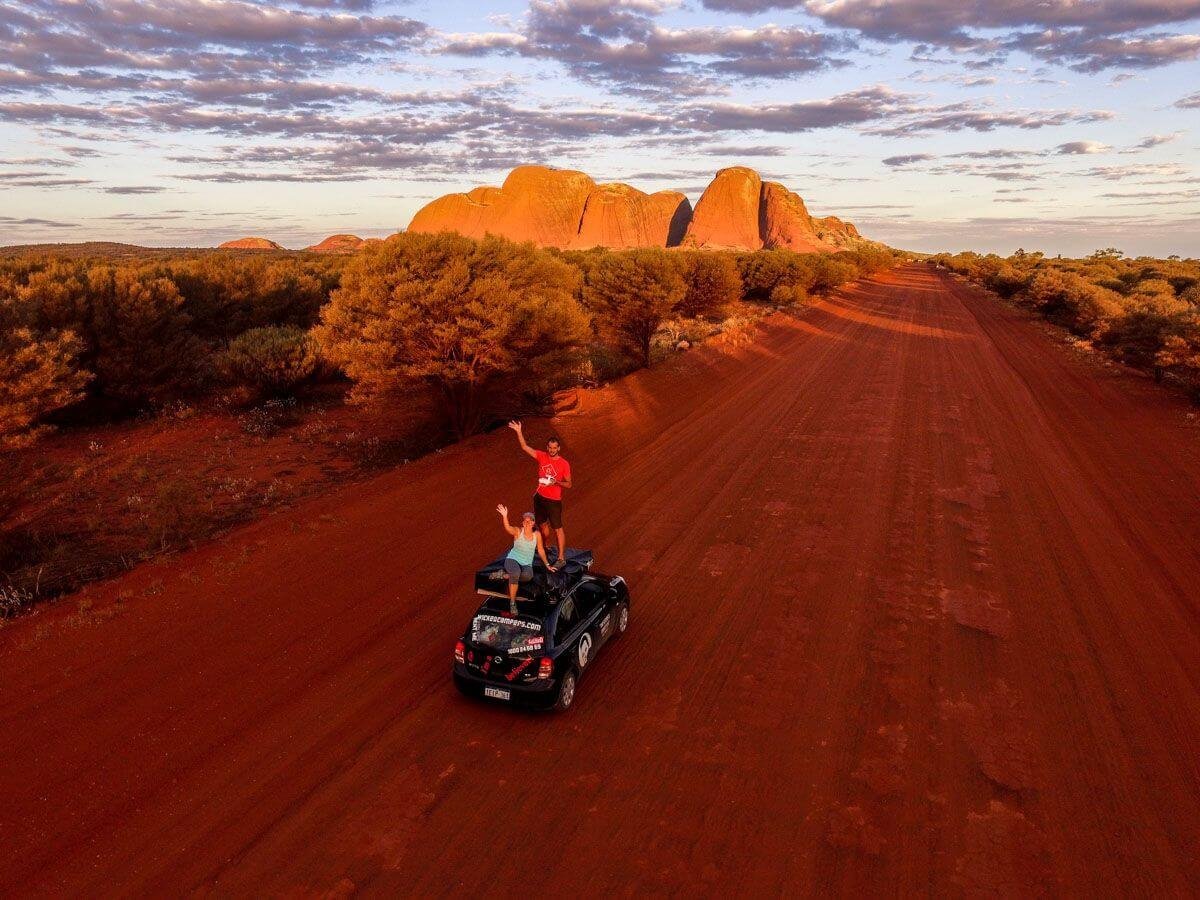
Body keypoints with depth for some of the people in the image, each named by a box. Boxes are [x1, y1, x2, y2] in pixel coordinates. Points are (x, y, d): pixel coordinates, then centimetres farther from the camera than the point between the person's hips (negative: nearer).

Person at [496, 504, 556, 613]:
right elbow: (507, 528, -31)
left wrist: (547, 565, 14)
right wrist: (505, 516, -49)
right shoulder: (518, 531, -8)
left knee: (528, 575, -35)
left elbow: (540, 550, 12)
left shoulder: (537, 534, 1)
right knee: (516, 573, -38)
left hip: (527, 564, 2)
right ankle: (512, 602, -23)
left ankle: (507, 575, -6)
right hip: (512, 559, -2)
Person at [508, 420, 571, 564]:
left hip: (554, 500, -5)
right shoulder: (542, 456, -3)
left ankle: (561, 557, 2)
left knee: (558, 529, -2)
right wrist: (519, 432, -20)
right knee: (542, 524, 20)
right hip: (540, 497, 5)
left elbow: (568, 484, -7)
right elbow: (524, 447, -8)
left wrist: (556, 482, -25)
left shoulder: (564, 464, -13)